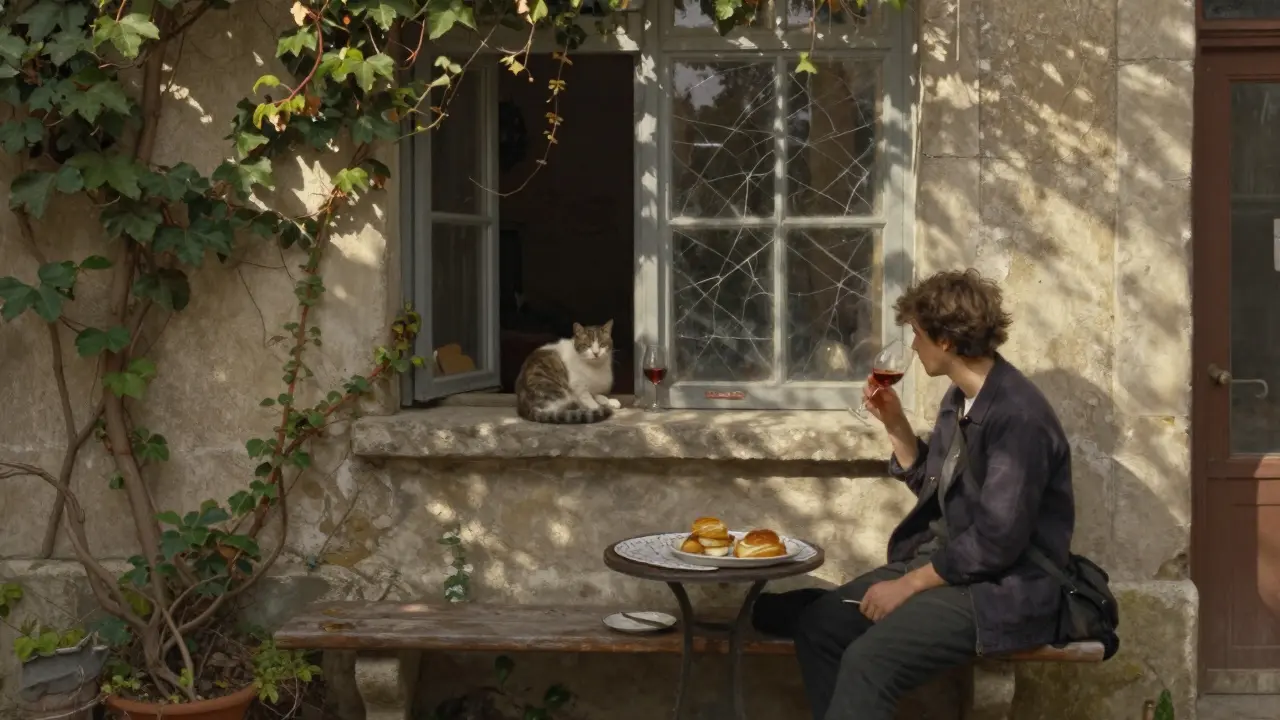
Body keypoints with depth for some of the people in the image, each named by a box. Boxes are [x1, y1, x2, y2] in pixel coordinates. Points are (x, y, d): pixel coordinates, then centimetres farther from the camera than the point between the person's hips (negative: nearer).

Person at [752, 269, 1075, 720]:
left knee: (867, 660, -27)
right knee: (816, 624, -4)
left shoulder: (1018, 416, -20)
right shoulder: (959, 398, 9)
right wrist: (894, 422, 8)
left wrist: (908, 584, -17)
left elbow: (997, 542, -23)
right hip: (944, 563, 9)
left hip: (1001, 590, -9)